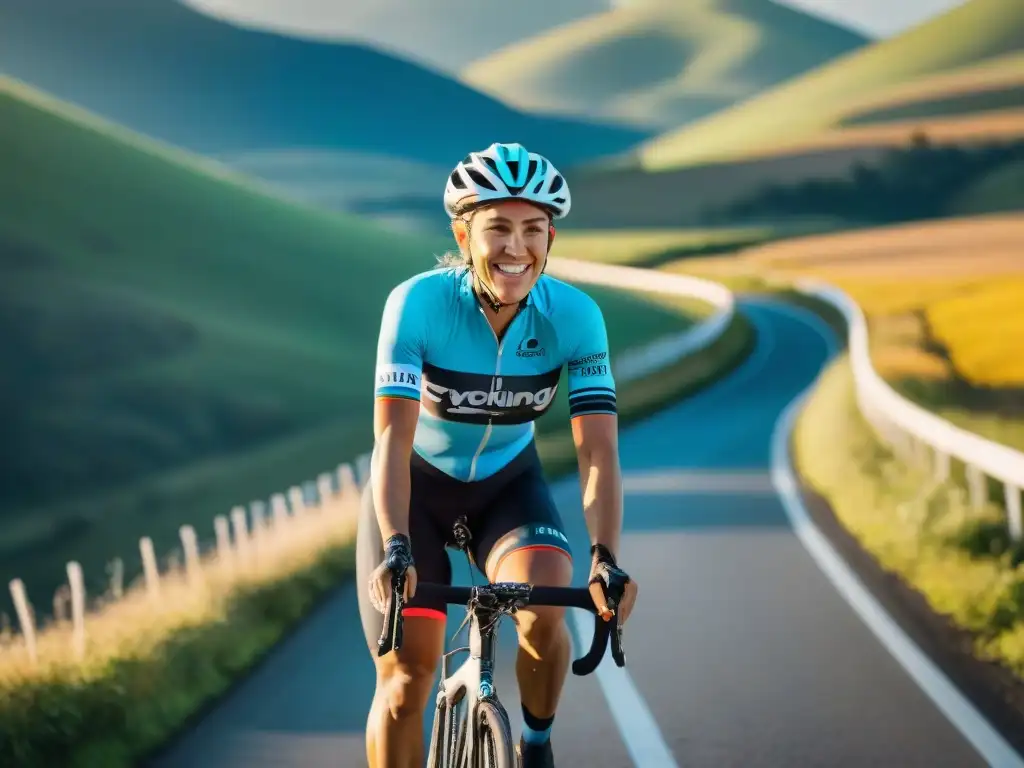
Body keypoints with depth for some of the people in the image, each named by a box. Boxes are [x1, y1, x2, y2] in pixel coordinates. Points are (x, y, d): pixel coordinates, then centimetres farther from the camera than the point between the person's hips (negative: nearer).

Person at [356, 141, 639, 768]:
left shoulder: (575, 317, -23)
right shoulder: (418, 303, -28)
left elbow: (598, 453, -27)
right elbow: (393, 440, -33)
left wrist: (606, 558, -42)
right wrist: (395, 549, -47)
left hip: (508, 483, 1)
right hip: (420, 484, -1)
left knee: (546, 610, -27)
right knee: (405, 675, -8)